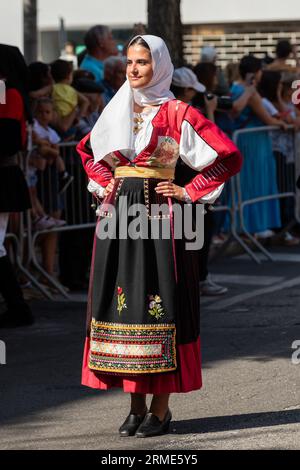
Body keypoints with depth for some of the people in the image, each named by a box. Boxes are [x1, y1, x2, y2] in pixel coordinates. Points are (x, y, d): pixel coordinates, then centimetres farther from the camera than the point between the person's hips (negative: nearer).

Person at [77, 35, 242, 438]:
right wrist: (105, 185, 15)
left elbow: (228, 155, -7)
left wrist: (188, 192, -7)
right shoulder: (118, 111, 11)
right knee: (124, 298, 4)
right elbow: (87, 149, 30)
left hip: (158, 214, -5)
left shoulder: (177, 113, -4)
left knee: (158, 303, -5)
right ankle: (136, 405, 12)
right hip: (118, 214, 5)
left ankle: (160, 409, 0)